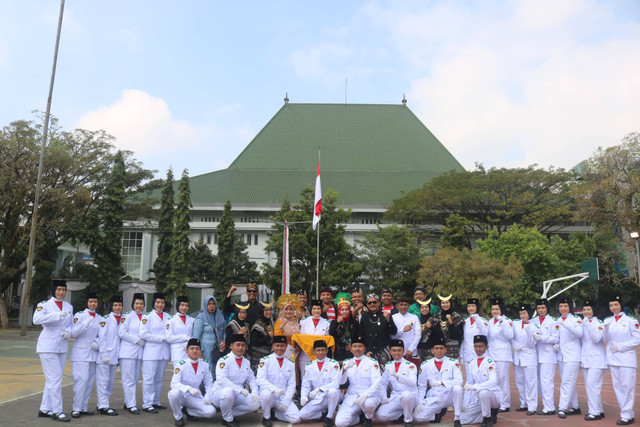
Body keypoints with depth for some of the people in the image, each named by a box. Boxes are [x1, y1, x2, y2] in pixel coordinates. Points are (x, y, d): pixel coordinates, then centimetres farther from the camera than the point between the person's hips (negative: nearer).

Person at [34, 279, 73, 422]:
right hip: (48, 346, -6)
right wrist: (59, 315, -32)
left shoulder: (69, 307, 11)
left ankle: (45, 409, 23)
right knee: (55, 378, -8)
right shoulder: (44, 305, -7)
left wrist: (68, 331, -6)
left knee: (52, 379, 13)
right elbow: (37, 319, -24)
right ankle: (56, 411, -1)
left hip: (62, 347, 6)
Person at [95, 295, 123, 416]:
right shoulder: (105, 319, -6)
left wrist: (118, 355, 10)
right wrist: (104, 354, -15)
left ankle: (102, 404, 21)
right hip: (104, 355, -6)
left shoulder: (122, 320, 12)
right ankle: (103, 406, 0)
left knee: (110, 381, 11)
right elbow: (101, 337, -10)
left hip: (114, 356, 6)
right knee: (103, 381, -4)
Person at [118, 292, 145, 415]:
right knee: (129, 379, -6)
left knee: (135, 378, 8)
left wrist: (144, 341, -1)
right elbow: (121, 332, -8)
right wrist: (137, 340, -10)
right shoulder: (127, 316, 0)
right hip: (128, 351, -5)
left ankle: (127, 402, 18)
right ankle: (131, 404, -2)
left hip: (139, 352, 5)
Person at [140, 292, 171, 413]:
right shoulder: (147, 316, -2)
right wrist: (161, 338, -12)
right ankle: (147, 404, 1)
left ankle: (155, 402, 22)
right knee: (149, 378, -6)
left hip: (164, 352, 5)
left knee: (159, 378, 12)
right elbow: (143, 334, -11)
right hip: (151, 352, -5)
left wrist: (167, 337, -7)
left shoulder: (167, 316, 14)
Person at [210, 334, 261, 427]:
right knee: (228, 391, -39)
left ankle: (229, 412, 2)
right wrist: (240, 389, -28)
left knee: (256, 404, -16)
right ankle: (227, 419, -12)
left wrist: (255, 392, -10)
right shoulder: (224, 360, -11)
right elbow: (221, 380, -23)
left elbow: (251, 379, 12)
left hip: (237, 395, 6)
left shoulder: (247, 363, 11)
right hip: (219, 393, -5)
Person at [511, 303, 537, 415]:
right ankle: (524, 404, 22)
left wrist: (528, 332, -23)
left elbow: (532, 344, -9)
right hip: (517, 356, 4)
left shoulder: (533, 326, -4)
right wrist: (514, 345, -9)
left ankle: (532, 407, -2)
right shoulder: (515, 324, 5)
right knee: (519, 382, 10)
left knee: (530, 382, -6)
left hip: (529, 356, -4)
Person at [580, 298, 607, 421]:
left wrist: (588, 325, -24)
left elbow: (596, 339, -19)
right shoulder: (582, 324, 12)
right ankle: (598, 410, 19)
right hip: (586, 359, 7)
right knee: (588, 386, 9)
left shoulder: (599, 323, -7)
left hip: (596, 360, -7)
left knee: (592, 384, -13)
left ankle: (595, 412, -6)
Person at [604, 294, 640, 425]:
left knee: (627, 386, -6)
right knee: (617, 386, 8)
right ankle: (628, 413, 18)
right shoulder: (608, 321, 10)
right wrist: (606, 328, -13)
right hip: (613, 358, 5)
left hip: (626, 358, -5)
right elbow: (606, 339, 6)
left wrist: (620, 346, -10)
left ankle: (626, 415, 0)